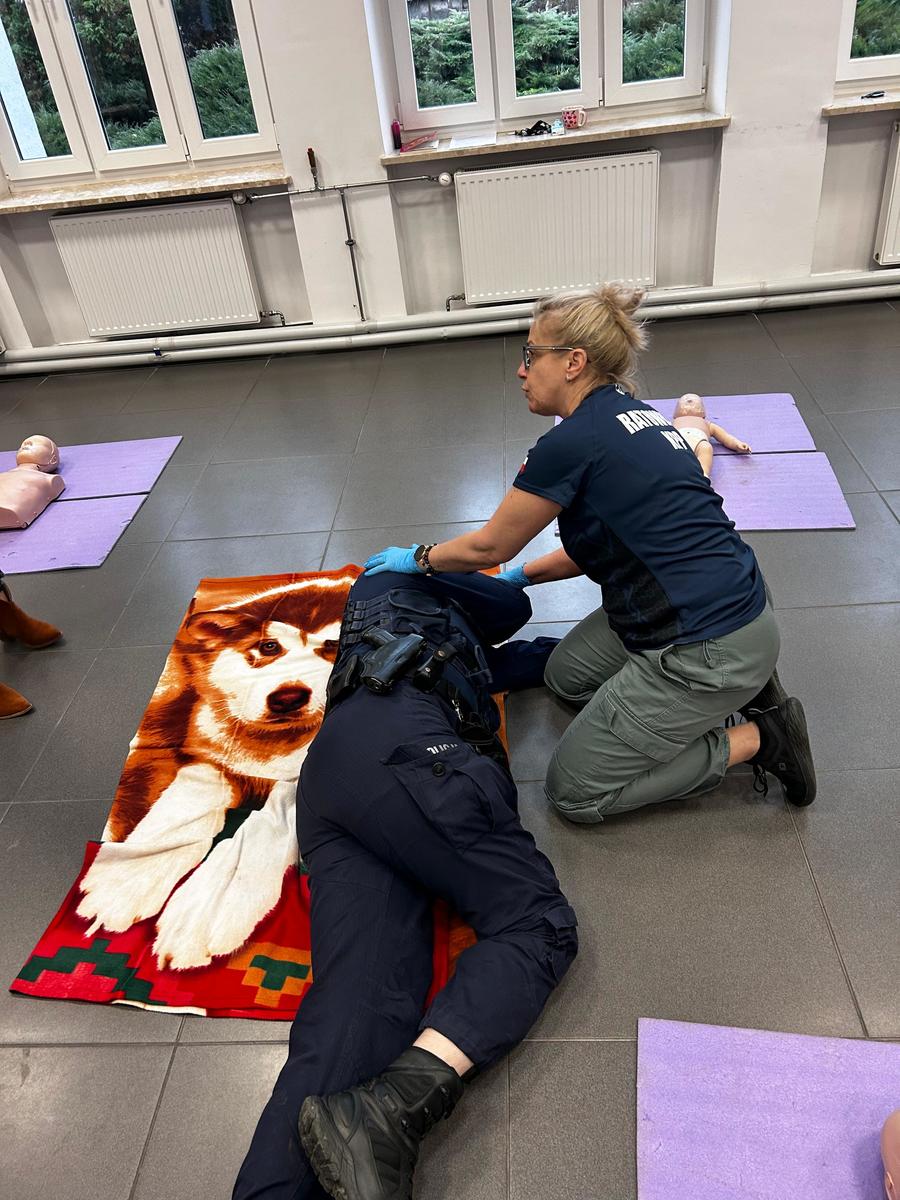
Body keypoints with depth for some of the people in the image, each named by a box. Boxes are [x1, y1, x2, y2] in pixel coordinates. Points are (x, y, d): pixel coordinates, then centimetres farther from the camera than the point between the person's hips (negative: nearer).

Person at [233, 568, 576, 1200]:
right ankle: (385, 1113, -35)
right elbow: (511, 608, 30)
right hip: (402, 749, -7)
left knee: (358, 1005, -13)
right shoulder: (392, 581, 30)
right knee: (538, 921, -13)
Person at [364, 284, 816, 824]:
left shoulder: (573, 441, -17)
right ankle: (742, 687, 15)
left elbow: (489, 545, -4)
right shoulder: (632, 415, 10)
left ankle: (757, 738, 3)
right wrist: (522, 576, 25)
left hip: (708, 650, -9)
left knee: (575, 791, 3)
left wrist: (418, 558, 13)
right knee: (567, 675, 24)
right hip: (728, 604, 9)